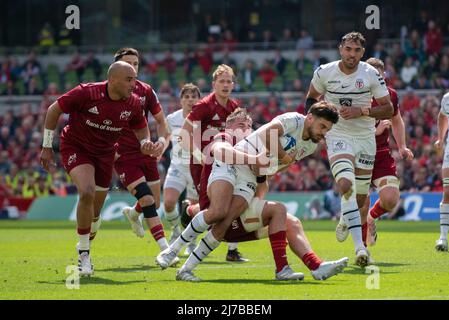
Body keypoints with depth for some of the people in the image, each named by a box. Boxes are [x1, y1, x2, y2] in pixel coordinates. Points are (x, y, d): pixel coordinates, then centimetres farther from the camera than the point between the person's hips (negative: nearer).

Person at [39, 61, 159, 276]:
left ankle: (84, 245, 36)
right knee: (87, 192, -28)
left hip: (105, 153, 5)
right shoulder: (86, 94, -25)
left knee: (94, 211, 8)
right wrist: (47, 147, -8)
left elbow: (141, 132, 4)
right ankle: (83, 253, -15)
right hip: (76, 148, -5)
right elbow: (53, 110, -12)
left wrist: (147, 146, -20)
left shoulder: (133, 104, -12)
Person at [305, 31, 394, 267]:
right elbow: (312, 97, 15)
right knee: (346, 185, -27)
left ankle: (345, 220, 47)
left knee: (360, 198, 9)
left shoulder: (371, 75, -8)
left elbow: (388, 110, -5)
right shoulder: (324, 73, -6)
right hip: (337, 136, -2)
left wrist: (361, 111, -19)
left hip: (365, 138, 2)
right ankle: (360, 247, -31)